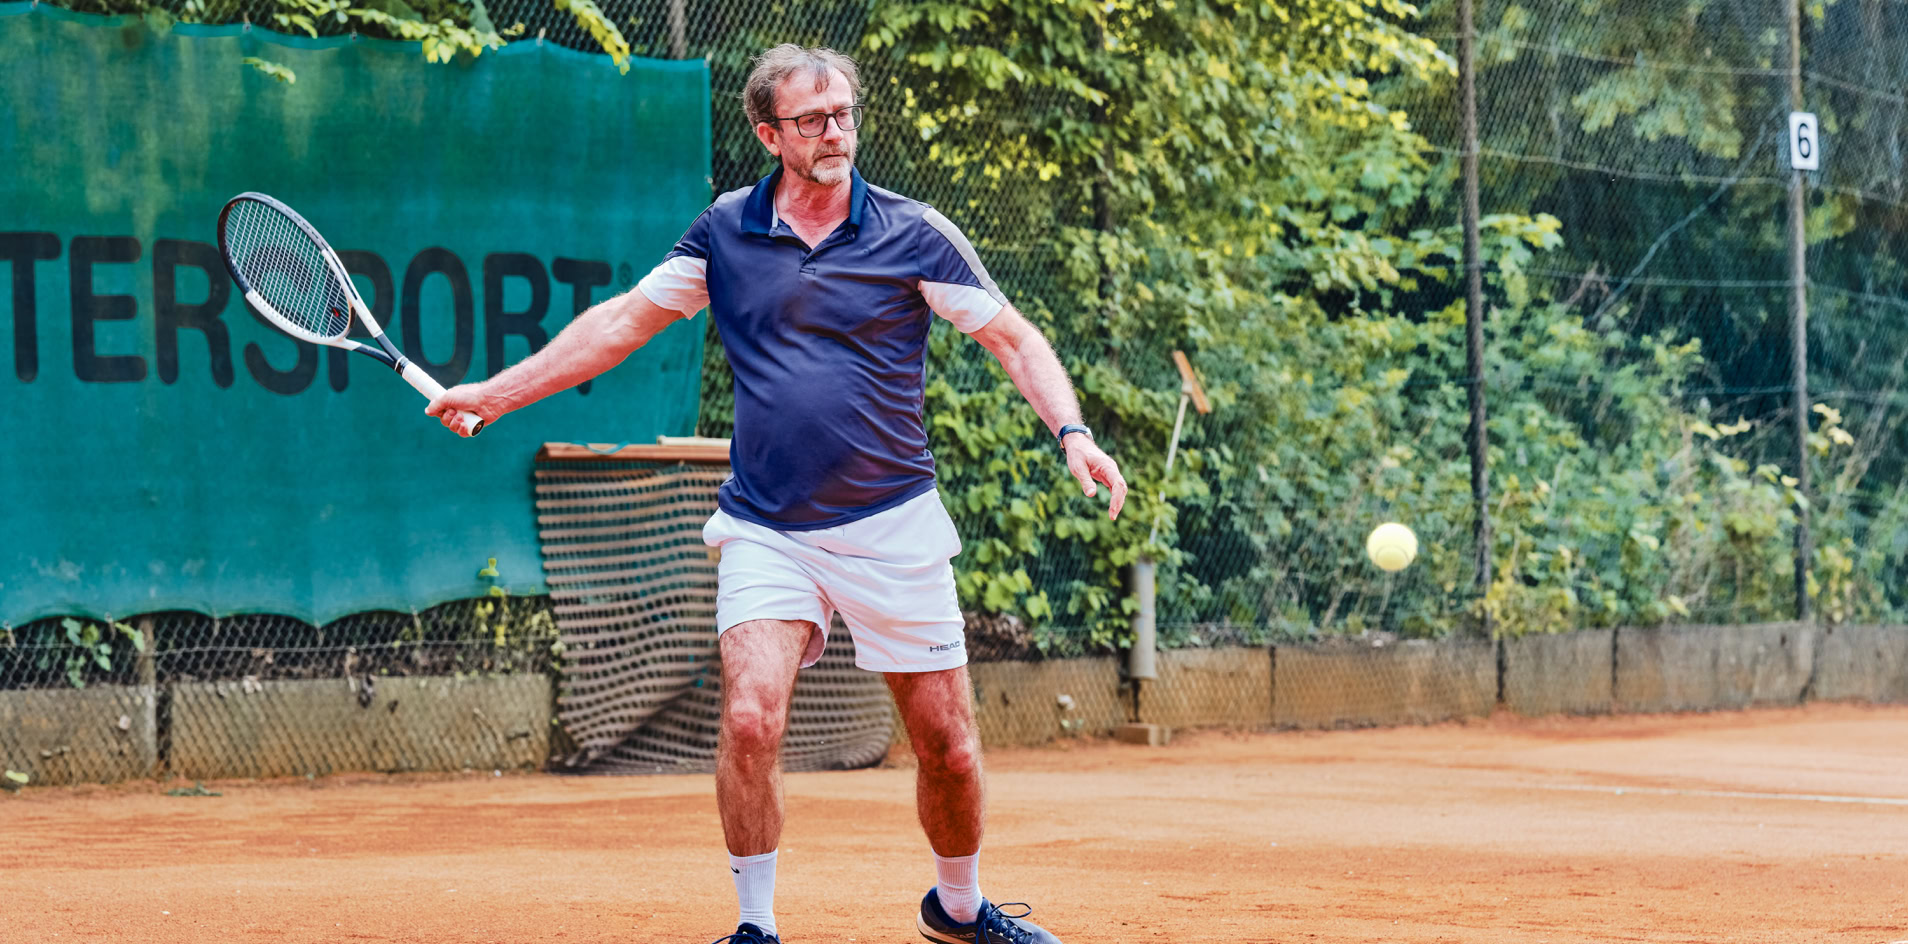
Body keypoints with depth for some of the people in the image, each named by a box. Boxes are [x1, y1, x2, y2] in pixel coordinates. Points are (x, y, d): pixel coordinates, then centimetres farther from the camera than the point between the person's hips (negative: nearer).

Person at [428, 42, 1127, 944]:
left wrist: (1072, 434, -18)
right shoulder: (725, 230, 3)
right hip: (765, 530, 1)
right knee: (750, 717, -17)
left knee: (949, 747, 3)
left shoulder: (911, 233, -3)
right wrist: (496, 392, 10)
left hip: (891, 526, -1)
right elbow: (621, 322, 11)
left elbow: (1012, 338, -2)